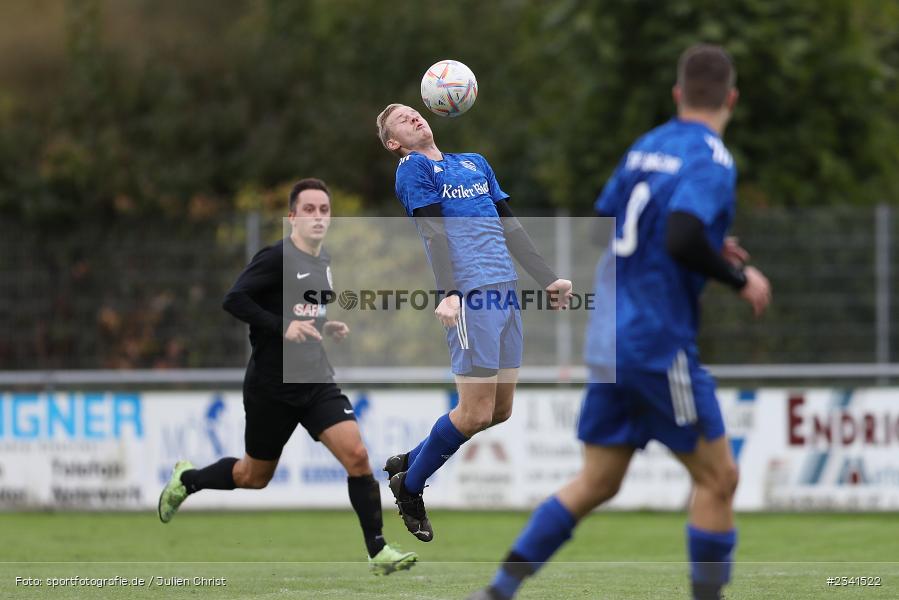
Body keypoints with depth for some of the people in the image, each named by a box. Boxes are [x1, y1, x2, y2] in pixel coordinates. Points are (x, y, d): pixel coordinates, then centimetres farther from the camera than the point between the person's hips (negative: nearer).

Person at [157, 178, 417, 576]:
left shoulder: (323, 262, 10)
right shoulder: (277, 257, -14)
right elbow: (234, 300, -22)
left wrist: (327, 329, 8)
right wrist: (283, 327, -28)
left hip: (316, 381, 6)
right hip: (271, 387, -6)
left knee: (357, 456, -14)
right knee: (254, 477, 10)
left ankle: (378, 551, -10)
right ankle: (187, 479, 39)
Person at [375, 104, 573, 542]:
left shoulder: (476, 163, 25)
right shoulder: (413, 168, 4)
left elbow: (510, 227, 25)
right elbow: (434, 232, -9)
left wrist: (548, 279, 17)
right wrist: (448, 293, -20)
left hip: (505, 290, 7)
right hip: (470, 293, -7)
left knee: (499, 410, 7)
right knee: (476, 412, -10)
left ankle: (408, 464, 24)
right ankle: (409, 487, 10)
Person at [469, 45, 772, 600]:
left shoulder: (645, 148, 11)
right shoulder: (711, 159, -13)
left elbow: (603, 224, 19)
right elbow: (682, 238, -27)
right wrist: (739, 278, -12)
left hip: (609, 336, 8)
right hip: (659, 342, -8)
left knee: (597, 482, 14)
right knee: (718, 479, 3)